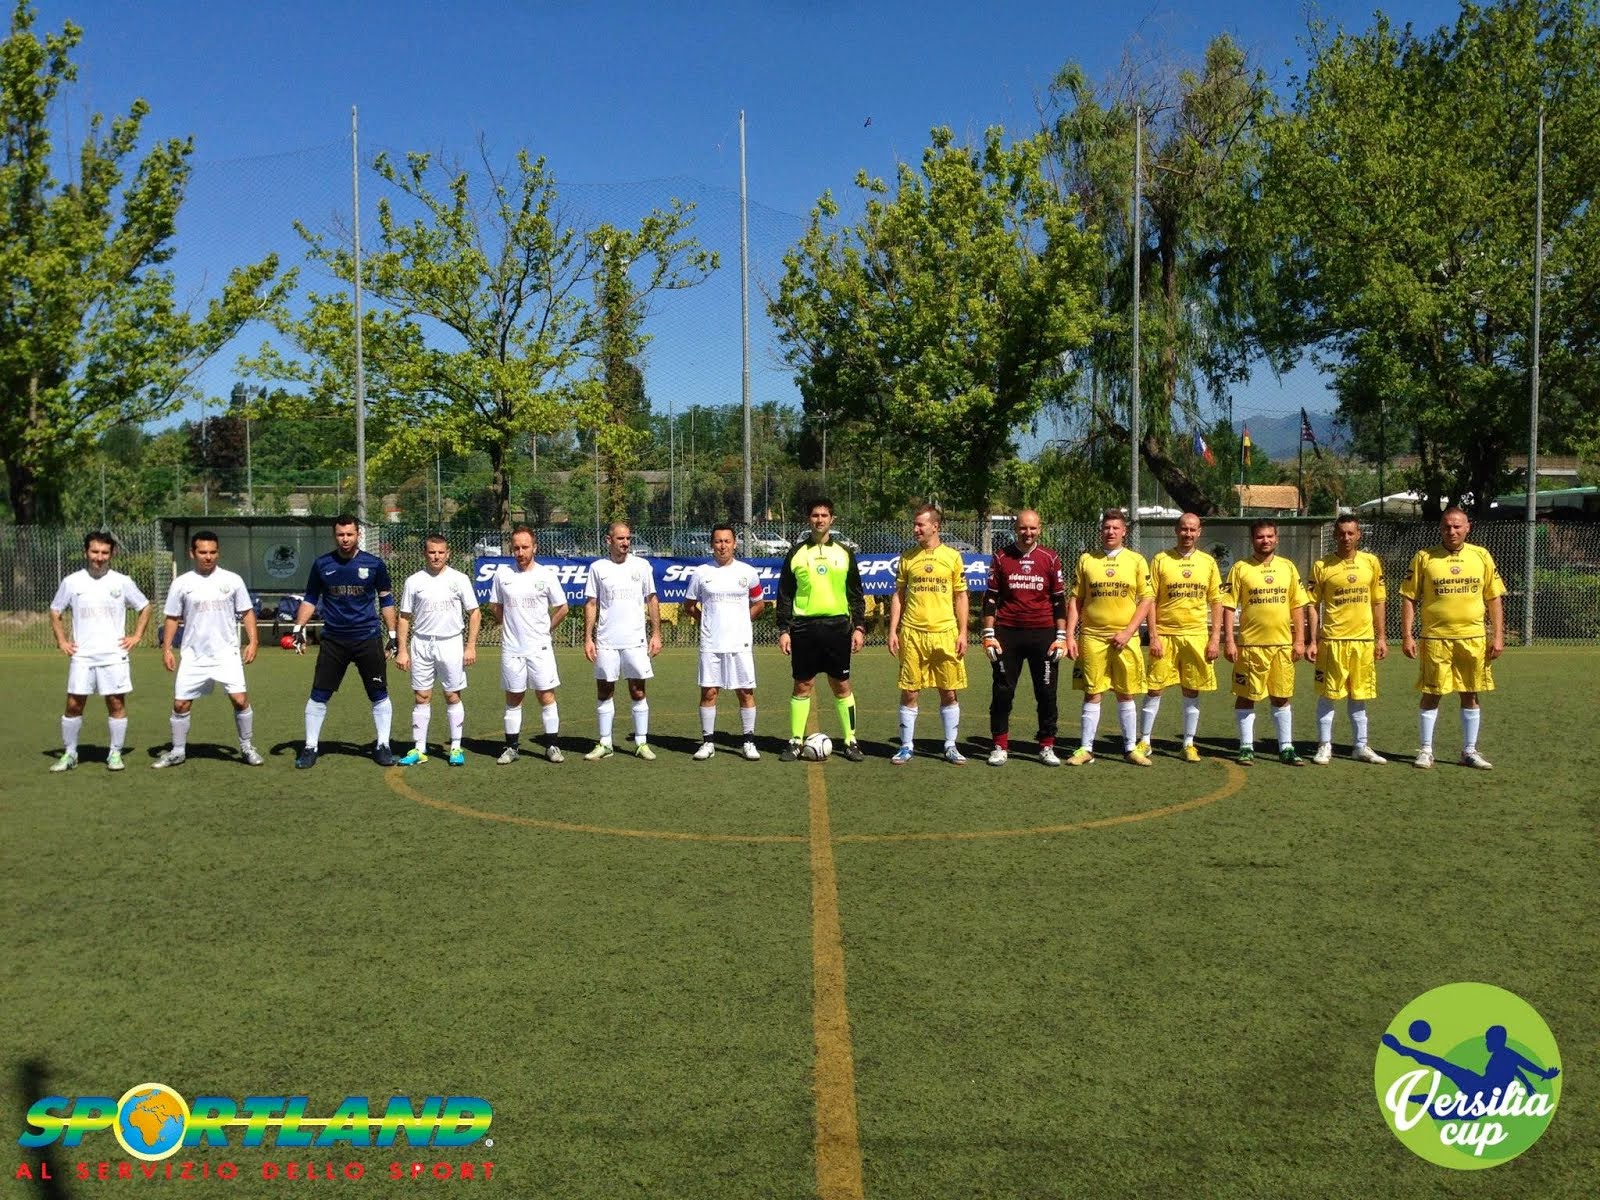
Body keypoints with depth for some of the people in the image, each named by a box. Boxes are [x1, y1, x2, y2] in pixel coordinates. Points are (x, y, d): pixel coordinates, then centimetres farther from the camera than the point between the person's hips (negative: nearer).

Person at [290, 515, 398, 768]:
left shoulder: (374, 564, -1)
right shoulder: (322, 564, 2)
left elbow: (386, 600, 8)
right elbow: (310, 599, 12)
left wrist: (392, 634, 5)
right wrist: (298, 628, 1)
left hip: (368, 638, -1)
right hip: (333, 640, 1)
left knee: (379, 695, 1)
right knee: (319, 695, 1)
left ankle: (382, 746, 13)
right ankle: (310, 748, 12)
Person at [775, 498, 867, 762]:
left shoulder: (844, 553, 7)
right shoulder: (796, 553, 5)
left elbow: (856, 594, 10)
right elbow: (784, 595, 6)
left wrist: (859, 627, 2)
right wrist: (783, 630, -1)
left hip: (837, 626, 0)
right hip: (804, 627, 0)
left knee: (842, 685, 3)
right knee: (802, 685, 3)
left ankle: (850, 741, 11)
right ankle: (795, 742, 11)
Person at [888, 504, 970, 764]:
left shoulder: (952, 557, 3)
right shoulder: (907, 557, 7)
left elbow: (960, 597, 6)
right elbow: (898, 596, 10)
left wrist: (963, 633, -1)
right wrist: (893, 631, 2)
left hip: (945, 634, -1)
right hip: (912, 634, 1)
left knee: (949, 693, 4)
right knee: (909, 692, 3)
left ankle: (950, 747, 15)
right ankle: (906, 747, 13)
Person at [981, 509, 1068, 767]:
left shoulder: (1050, 559, 5)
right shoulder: (1001, 558, 4)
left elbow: (1059, 600, 7)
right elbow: (990, 598, 5)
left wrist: (1061, 637, 1)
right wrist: (989, 634, -1)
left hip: (1043, 634, 0)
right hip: (1007, 633, 0)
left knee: (1047, 692, 2)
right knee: (1002, 691, 2)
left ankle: (1047, 747, 11)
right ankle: (1000, 746, 10)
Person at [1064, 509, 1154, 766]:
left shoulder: (1136, 561, 4)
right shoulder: (1086, 560, 5)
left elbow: (1146, 600, 1)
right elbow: (1075, 600, 5)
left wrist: (1128, 632, -9)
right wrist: (1070, 636, -2)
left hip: (1124, 638, 0)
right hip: (1092, 636, 0)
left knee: (1126, 694, 7)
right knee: (1092, 693, 1)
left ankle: (1131, 747, 17)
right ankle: (1086, 749, 8)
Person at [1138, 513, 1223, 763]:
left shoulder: (1208, 562, 7)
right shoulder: (1160, 560, 1)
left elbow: (1216, 602, 8)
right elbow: (1150, 600, -1)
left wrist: (1215, 638, 0)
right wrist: (1153, 636, -8)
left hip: (1197, 636, 2)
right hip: (1165, 634, -2)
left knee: (1192, 691, 7)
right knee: (1154, 688, 1)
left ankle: (1189, 744, 17)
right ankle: (1144, 741, 11)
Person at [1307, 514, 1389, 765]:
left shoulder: (1371, 562, 6)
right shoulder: (1322, 566, -2)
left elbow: (1377, 602, 10)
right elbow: (1313, 606, 0)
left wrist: (1381, 637, 7)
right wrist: (1312, 641, -5)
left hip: (1364, 640, 3)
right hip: (1332, 640, -3)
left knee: (1358, 696, 11)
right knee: (1328, 695, 1)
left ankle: (1361, 747, 20)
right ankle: (1325, 747, 10)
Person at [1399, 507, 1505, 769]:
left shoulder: (1481, 556, 5)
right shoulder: (1424, 558, -1)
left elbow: (1494, 598, 7)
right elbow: (1409, 598, 0)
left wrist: (1498, 636, 1)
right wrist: (1406, 636, -6)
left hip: (1473, 639, 2)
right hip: (1435, 639, -2)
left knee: (1470, 695, 8)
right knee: (1432, 695, 3)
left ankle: (1470, 751, 19)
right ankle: (1426, 750, 14)